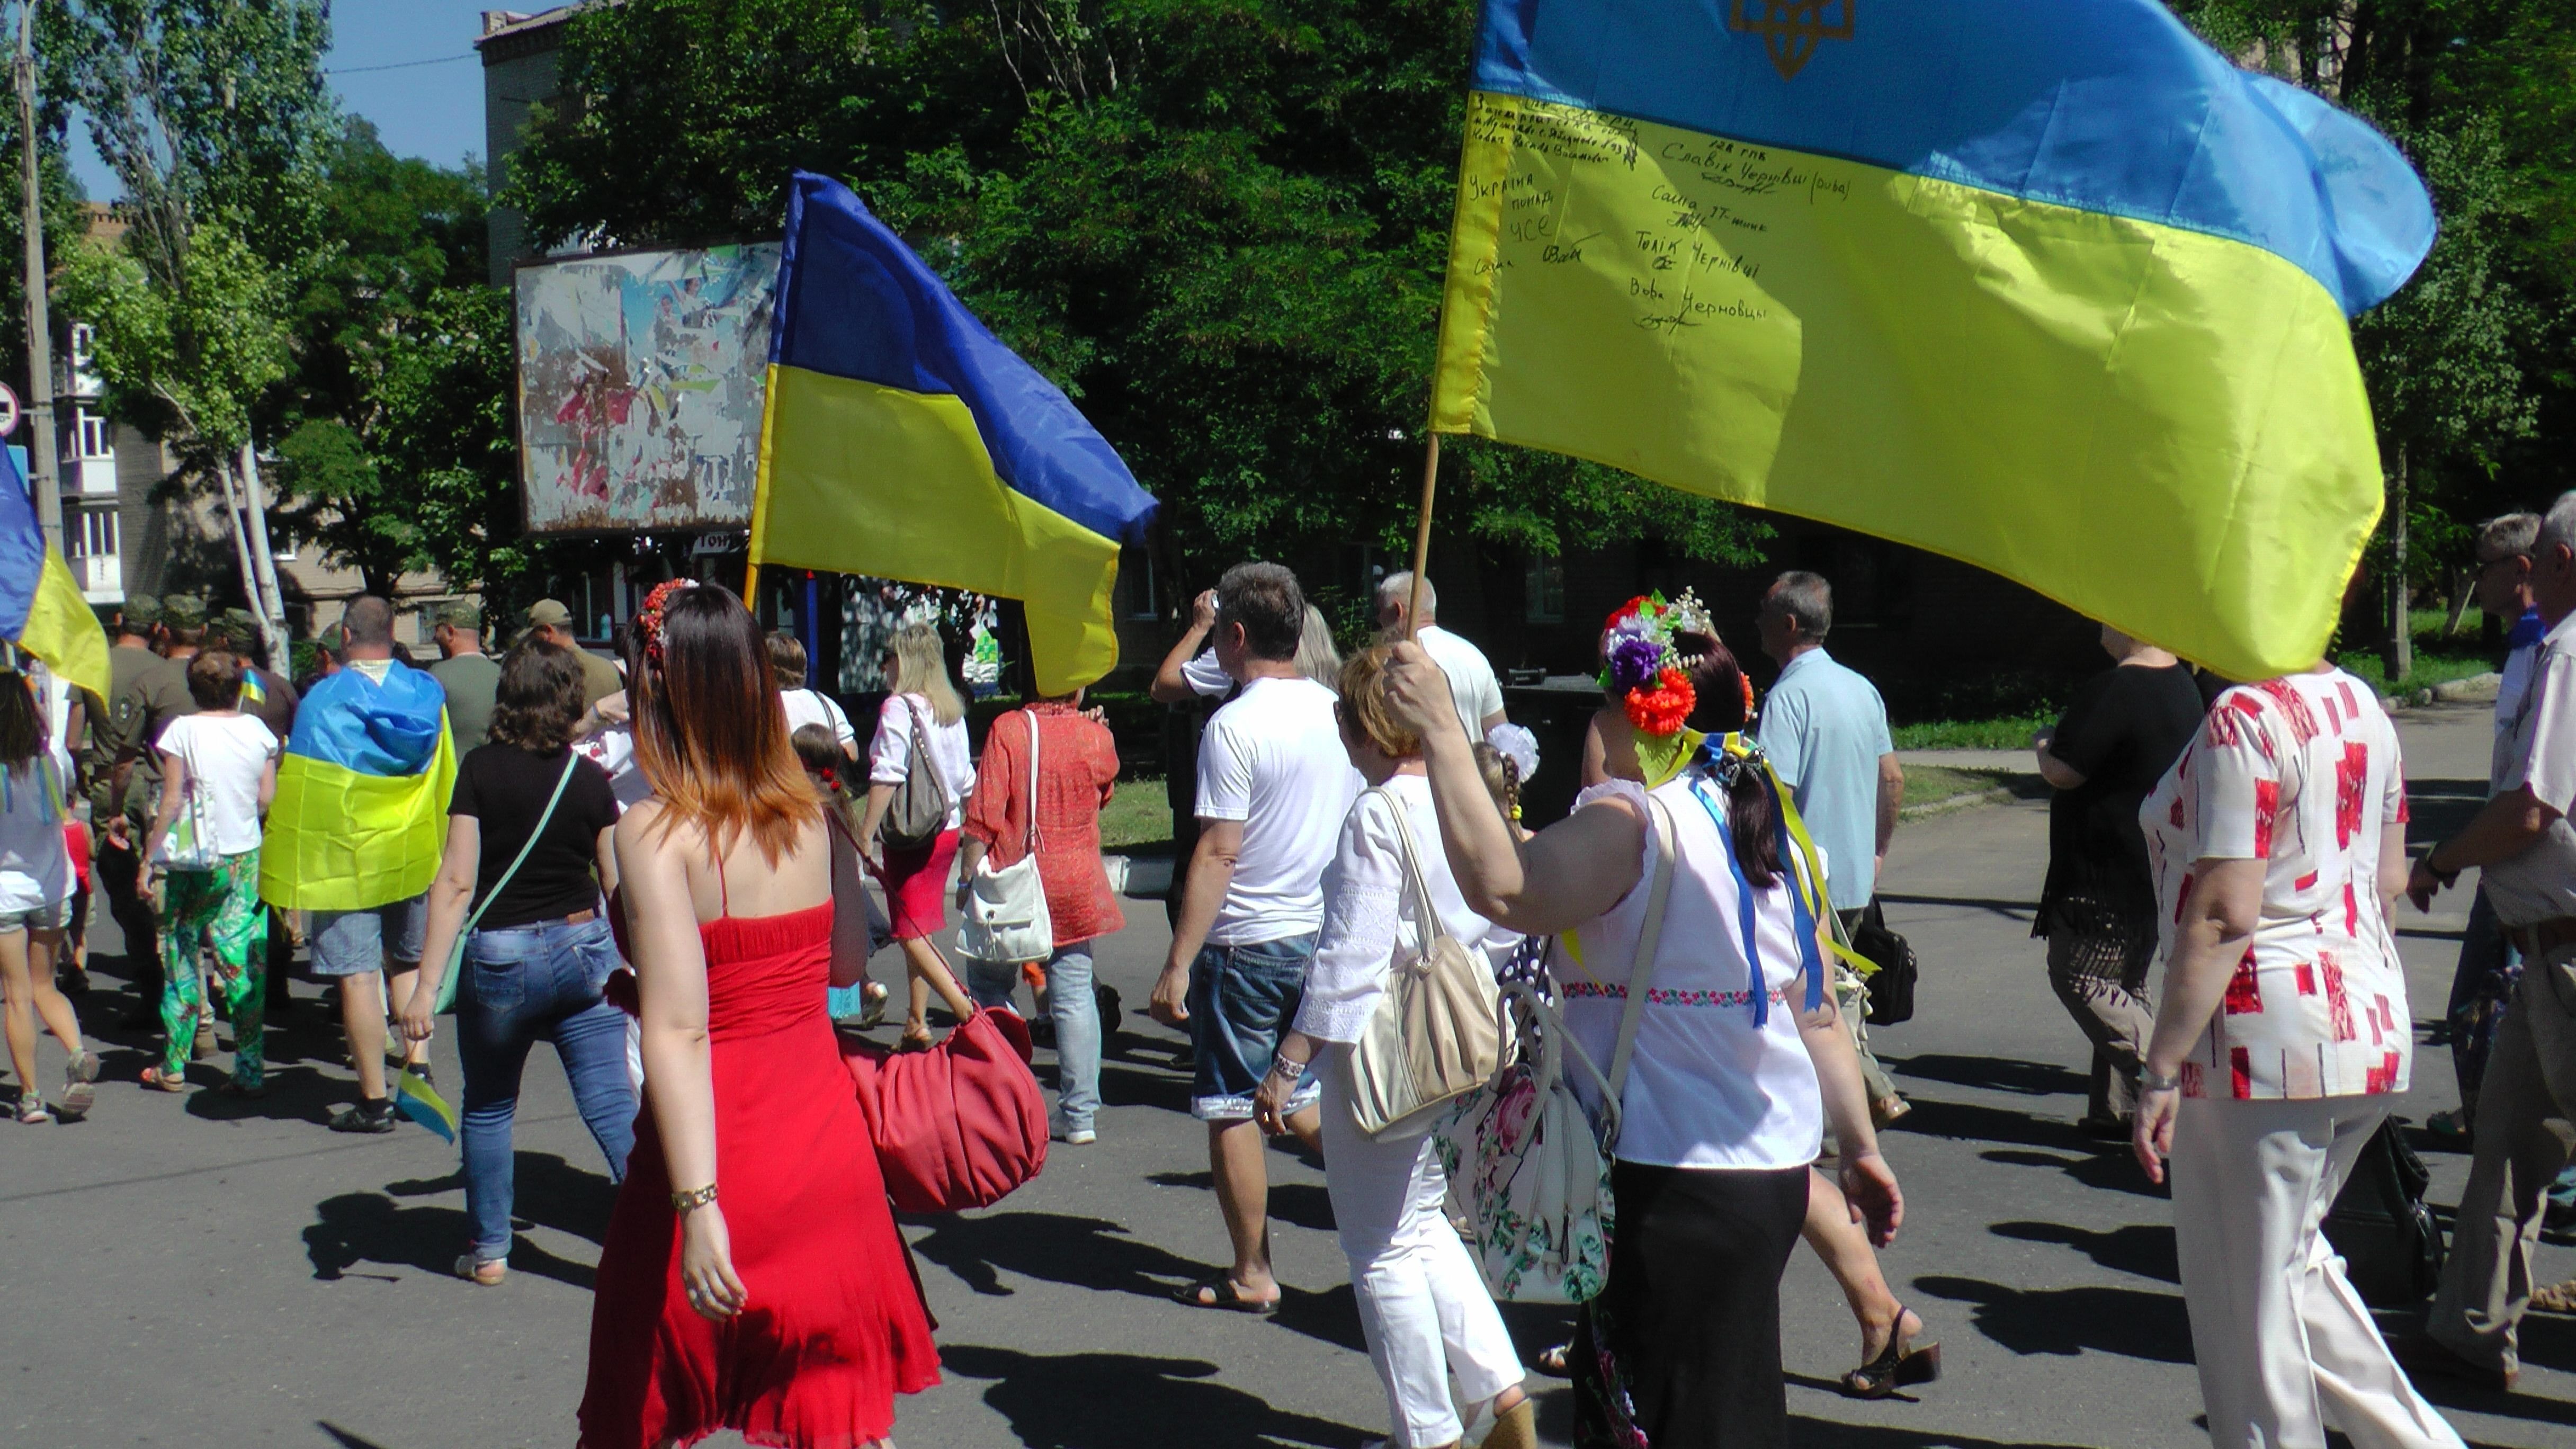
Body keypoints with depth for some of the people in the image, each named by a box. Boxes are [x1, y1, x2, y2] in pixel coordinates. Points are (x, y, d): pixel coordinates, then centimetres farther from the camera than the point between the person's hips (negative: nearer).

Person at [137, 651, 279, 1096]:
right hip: (246, 858, 2)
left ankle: (173, 1068, 14)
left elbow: (171, 801, -9)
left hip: (194, 860, -2)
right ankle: (251, 1070, 1)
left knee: (181, 958, 9)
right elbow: (267, 797, 3)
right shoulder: (257, 731, 1)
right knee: (245, 962, 3)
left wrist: (150, 857, -2)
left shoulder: (183, 731, -8)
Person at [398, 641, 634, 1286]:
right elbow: (617, 883, 3)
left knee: (488, 1108, 18)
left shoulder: (482, 769, -9)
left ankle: (489, 1251, 24)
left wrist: (426, 987, -12)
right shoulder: (589, 779, -2)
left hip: (501, 957, -2)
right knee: (612, 1107, 2)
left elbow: (457, 881, -13)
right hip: (585, 949, 2)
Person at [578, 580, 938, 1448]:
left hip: (722, 1164, -5)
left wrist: (697, 1206, -27)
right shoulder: (810, 816, 2)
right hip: (827, 1141, 5)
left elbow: (678, 1028, -23)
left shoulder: (656, 831, -14)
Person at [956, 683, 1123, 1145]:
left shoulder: (1008, 730, -10)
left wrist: (968, 878, -6)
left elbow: (984, 816, -13)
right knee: (1074, 997, 7)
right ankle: (1080, 1116, 8)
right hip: (1075, 889, 3)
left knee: (989, 985, 12)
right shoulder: (1098, 737, -3)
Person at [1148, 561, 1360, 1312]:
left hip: (1247, 942, -7)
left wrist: (1178, 963, -16)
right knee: (1300, 1097, 21)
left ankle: (1252, 1275, 14)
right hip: (1324, 936, 7)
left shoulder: (1236, 724, -15)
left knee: (1231, 1110, 6)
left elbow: (1217, 854, -19)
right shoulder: (1335, 710, 5)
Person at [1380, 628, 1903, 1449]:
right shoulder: (1778, 837, 10)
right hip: (1775, 1169, 9)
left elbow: (1503, 889, -32)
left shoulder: (1631, 819, -17)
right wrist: (1861, 1146, 21)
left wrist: (1440, 733, -27)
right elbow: (1817, 1015, 13)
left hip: (1670, 1178, -9)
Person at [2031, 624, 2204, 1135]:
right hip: (2155, 871, 10)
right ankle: (2119, 1108, 18)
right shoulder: (2181, 684, 10)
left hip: (2108, 874, -10)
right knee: (2124, 986, 15)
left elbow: (2063, 772, -20)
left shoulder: (2112, 691, -22)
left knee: (2077, 976, -2)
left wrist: (2042, 745, 0)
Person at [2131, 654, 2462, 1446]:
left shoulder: (2243, 719, -17)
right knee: (2289, 1261, 24)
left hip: (2267, 1033, -9)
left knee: (2245, 1299, 3)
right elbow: (2389, 879, 17)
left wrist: (2160, 1072, -18)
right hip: (2373, 1025, 9)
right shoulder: (2361, 705, 10)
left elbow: (2225, 915, -22)